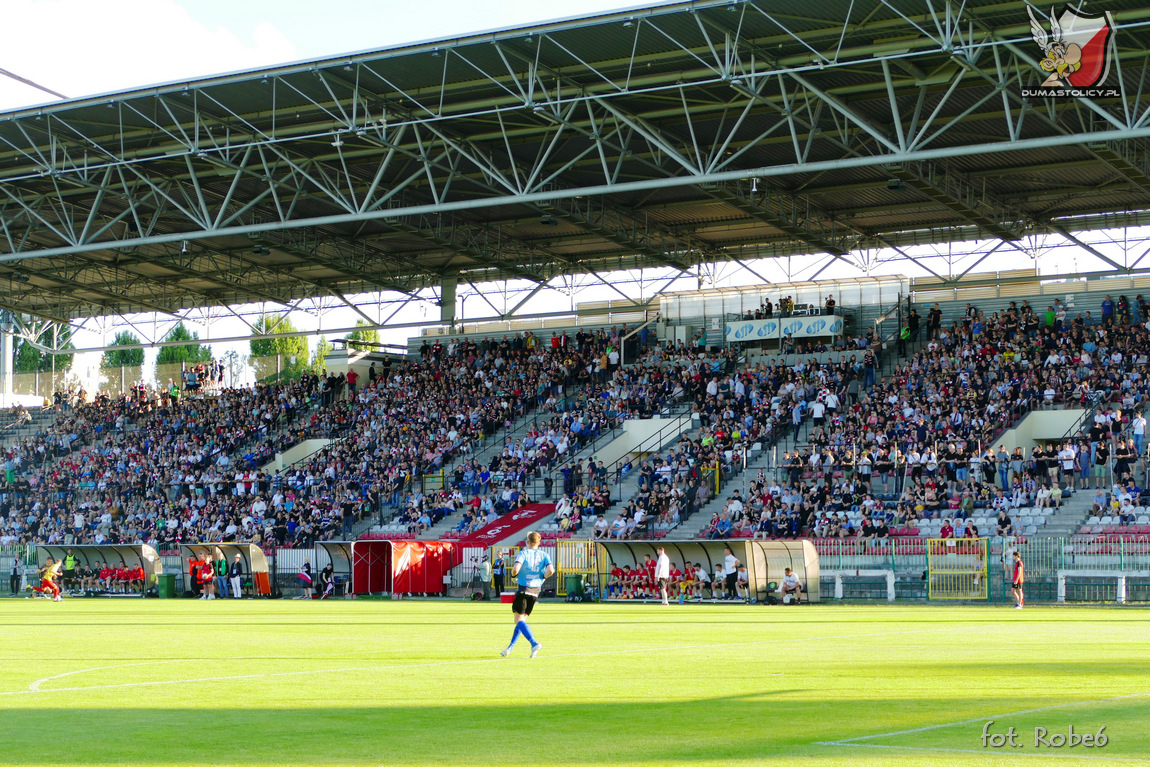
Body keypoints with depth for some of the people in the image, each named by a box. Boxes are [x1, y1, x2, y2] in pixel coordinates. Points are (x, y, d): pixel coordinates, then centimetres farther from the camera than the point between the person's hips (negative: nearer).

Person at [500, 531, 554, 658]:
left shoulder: (523, 554, -6)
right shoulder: (544, 555, 3)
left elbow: (515, 569, -21)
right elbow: (551, 570, -12)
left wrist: (513, 573, 2)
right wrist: (543, 577, 8)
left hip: (523, 589, -5)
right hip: (535, 591, 5)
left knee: (519, 620, -5)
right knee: (522, 620, 16)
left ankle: (534, 643, -25)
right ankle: (510, 648, 20)